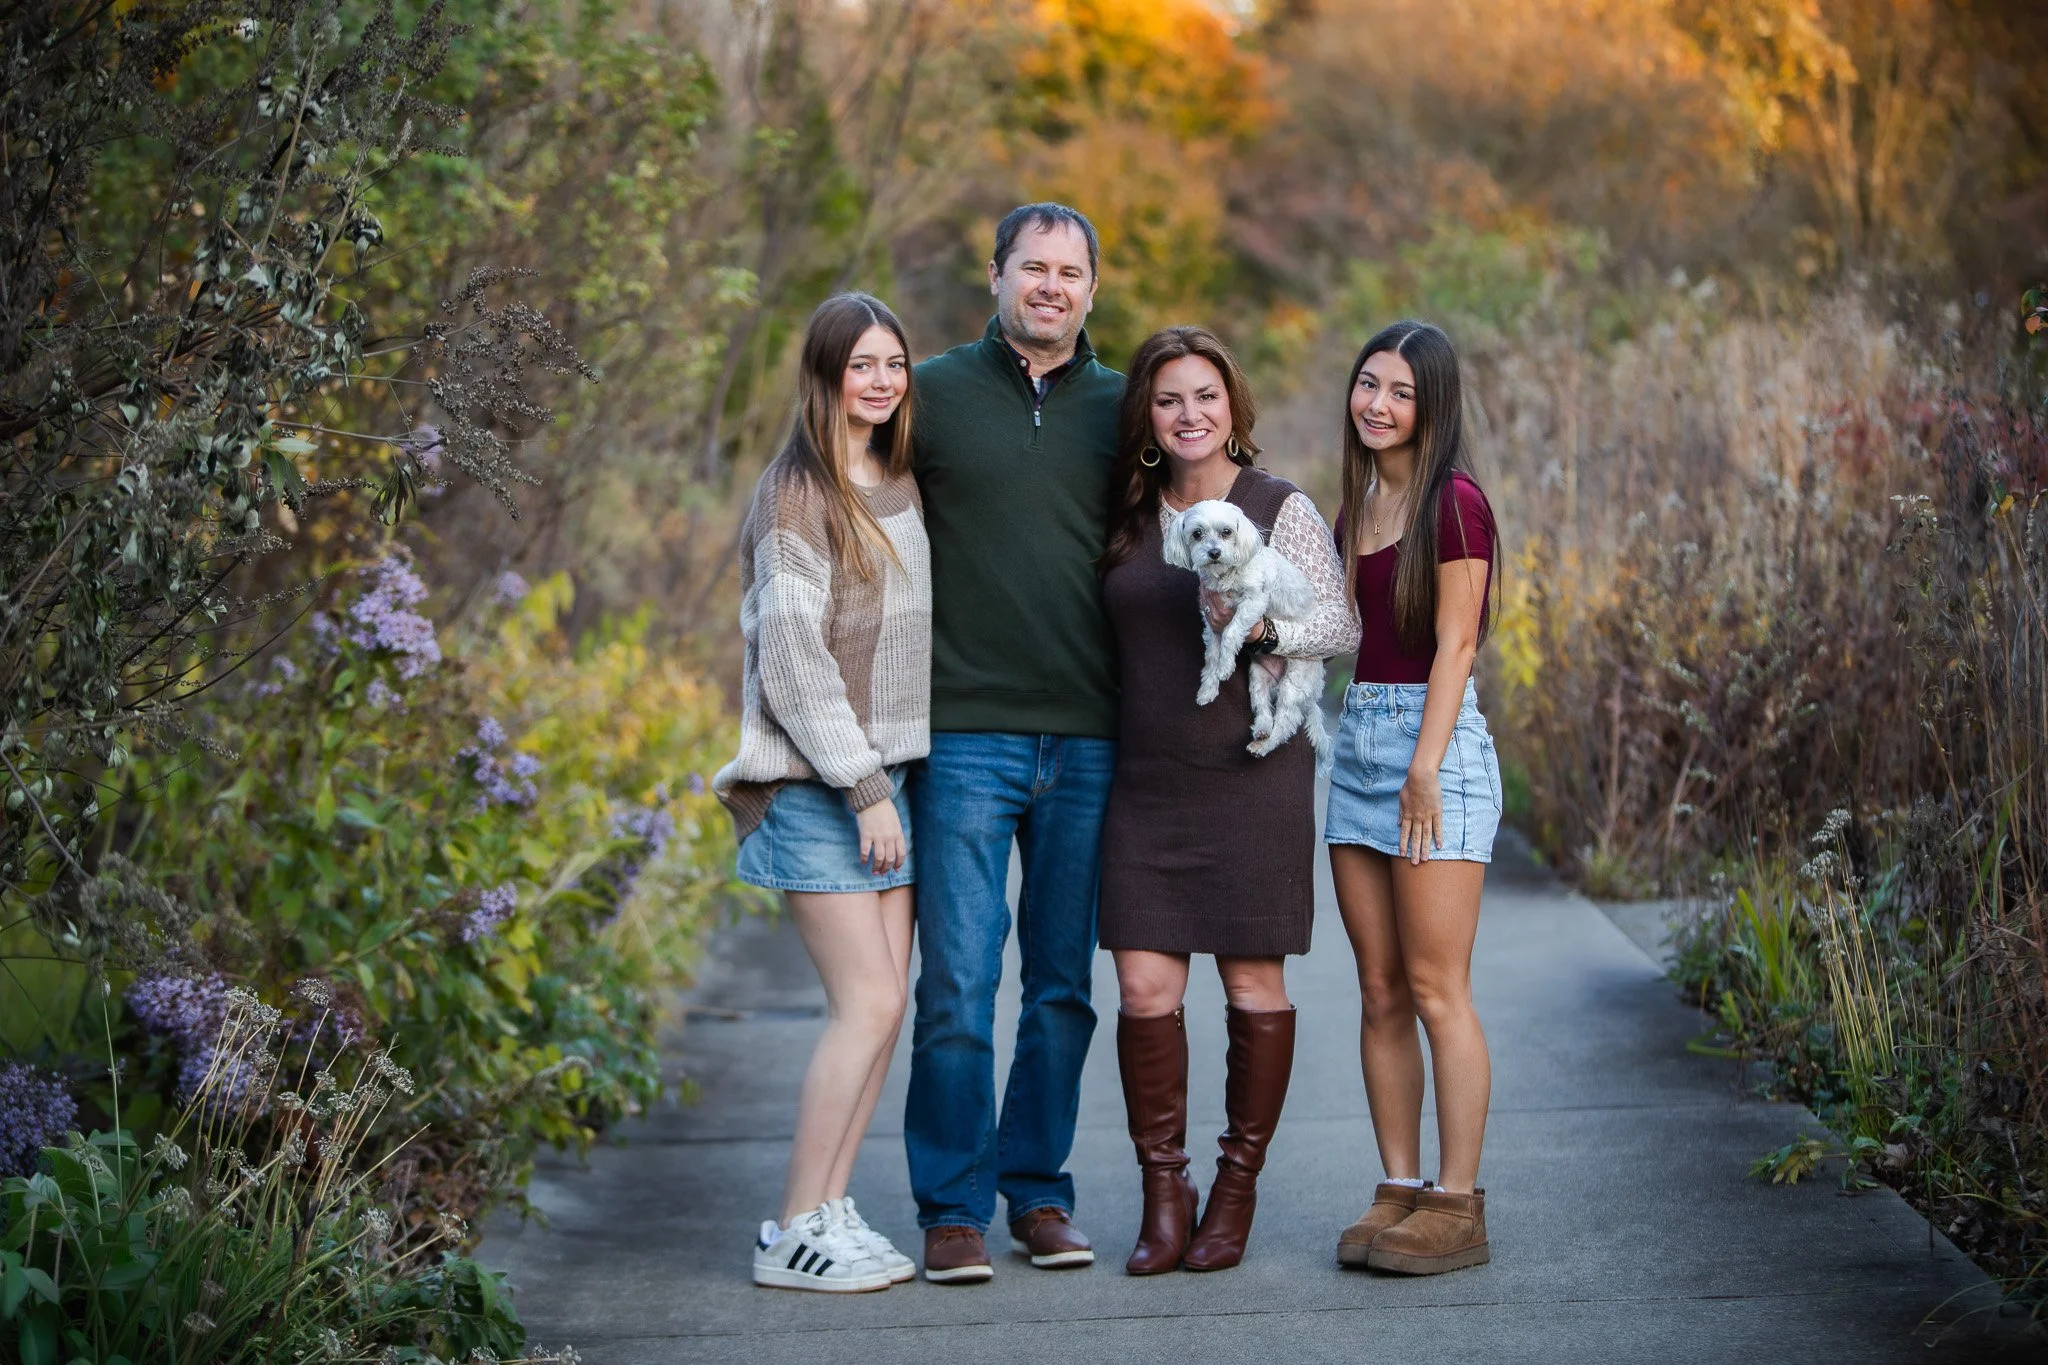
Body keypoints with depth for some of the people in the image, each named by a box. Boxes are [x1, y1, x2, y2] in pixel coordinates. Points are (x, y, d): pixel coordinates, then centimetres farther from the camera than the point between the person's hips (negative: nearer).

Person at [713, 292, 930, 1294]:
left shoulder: (902, 486, 13)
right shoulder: (800, 496, -11)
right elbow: (793, 658, -15)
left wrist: (900, 775, 12)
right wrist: (863, 787, -16)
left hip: (891, 772, 8)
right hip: (817, 784, -7)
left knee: (883, 1004, 5)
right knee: (867, 1005, -10)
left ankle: (831, 1211, 13)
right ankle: (794, 1233, -1)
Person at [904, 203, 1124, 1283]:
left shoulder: (1121, 408, 10)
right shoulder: (932, 394, 3)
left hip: (1089, 743, 3)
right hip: (966, 735, -2)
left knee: (1062, 984, 8)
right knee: (958, 982, -3)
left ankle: (1038, 1190, 20)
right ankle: (952, 1208, 8)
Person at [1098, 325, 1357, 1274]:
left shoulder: (1282, 509, 0)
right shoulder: (1127, 519, 11)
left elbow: (1342, 625, -2)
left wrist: (1262, 626, -20)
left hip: (1251, 776, -3)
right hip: (1147, 781, 3)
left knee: (1254, 987, 3)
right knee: (1144, 989, -3)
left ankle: (1237, 1189, 17)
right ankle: (1163, 1195, 8)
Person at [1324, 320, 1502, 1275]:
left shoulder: (1454, 504, -8)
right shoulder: (1357, 504, 15)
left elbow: (1454, 645, -12)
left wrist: (1424, 768, -16)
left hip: (1435, 742, -8)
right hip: (1356, 743, 8)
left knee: (1435, 989, -6)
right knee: (1380, 991, 7)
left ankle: (1456, 1206, 0)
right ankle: (1397, 1189, 13)